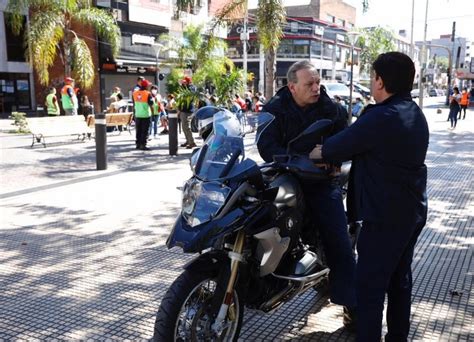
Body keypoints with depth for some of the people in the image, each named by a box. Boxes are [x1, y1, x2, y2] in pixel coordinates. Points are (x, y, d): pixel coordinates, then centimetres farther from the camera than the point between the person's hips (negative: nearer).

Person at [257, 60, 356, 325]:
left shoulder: (332, 109, 2)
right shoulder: (275, 109, -5)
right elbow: (266, 146, -16)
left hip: (323, 182, 0)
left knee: (340, 243, -3)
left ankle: (352, 304, 7)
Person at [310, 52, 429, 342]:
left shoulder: (381, 117, -22)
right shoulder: (415, 113, 8)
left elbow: (335, 149, -14)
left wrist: (309, 154, 4)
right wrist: (338, 152, 13)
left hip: (385, 215, -10)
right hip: (413, 211, 10)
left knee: (370, 285, 0)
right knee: (400, 279, 20)